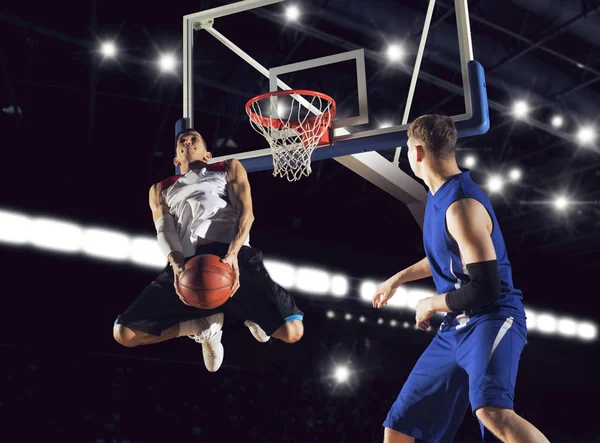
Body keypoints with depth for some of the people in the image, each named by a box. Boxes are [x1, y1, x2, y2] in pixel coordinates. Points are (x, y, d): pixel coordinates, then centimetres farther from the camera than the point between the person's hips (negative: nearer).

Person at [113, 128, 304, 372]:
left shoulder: (229, 168, 26)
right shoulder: (161, 189, 30)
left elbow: (246, 211, 8)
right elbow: (164, 230, 11)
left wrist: (233, 253, -14)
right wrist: (177, 263, -14)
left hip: (234, 254, -2)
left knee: (291, 331, -21)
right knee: (124, 333, -14)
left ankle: (251, 315, 17)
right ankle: (206, 325, 9)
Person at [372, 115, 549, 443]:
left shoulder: (462, 204, -19)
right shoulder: (440, 195, 11)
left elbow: (484, 289, -23)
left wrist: (430, 304, -8)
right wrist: (396, 280, 36)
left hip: (492, 319, -9)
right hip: (456, 327, 9)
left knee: (491, 411, -38)